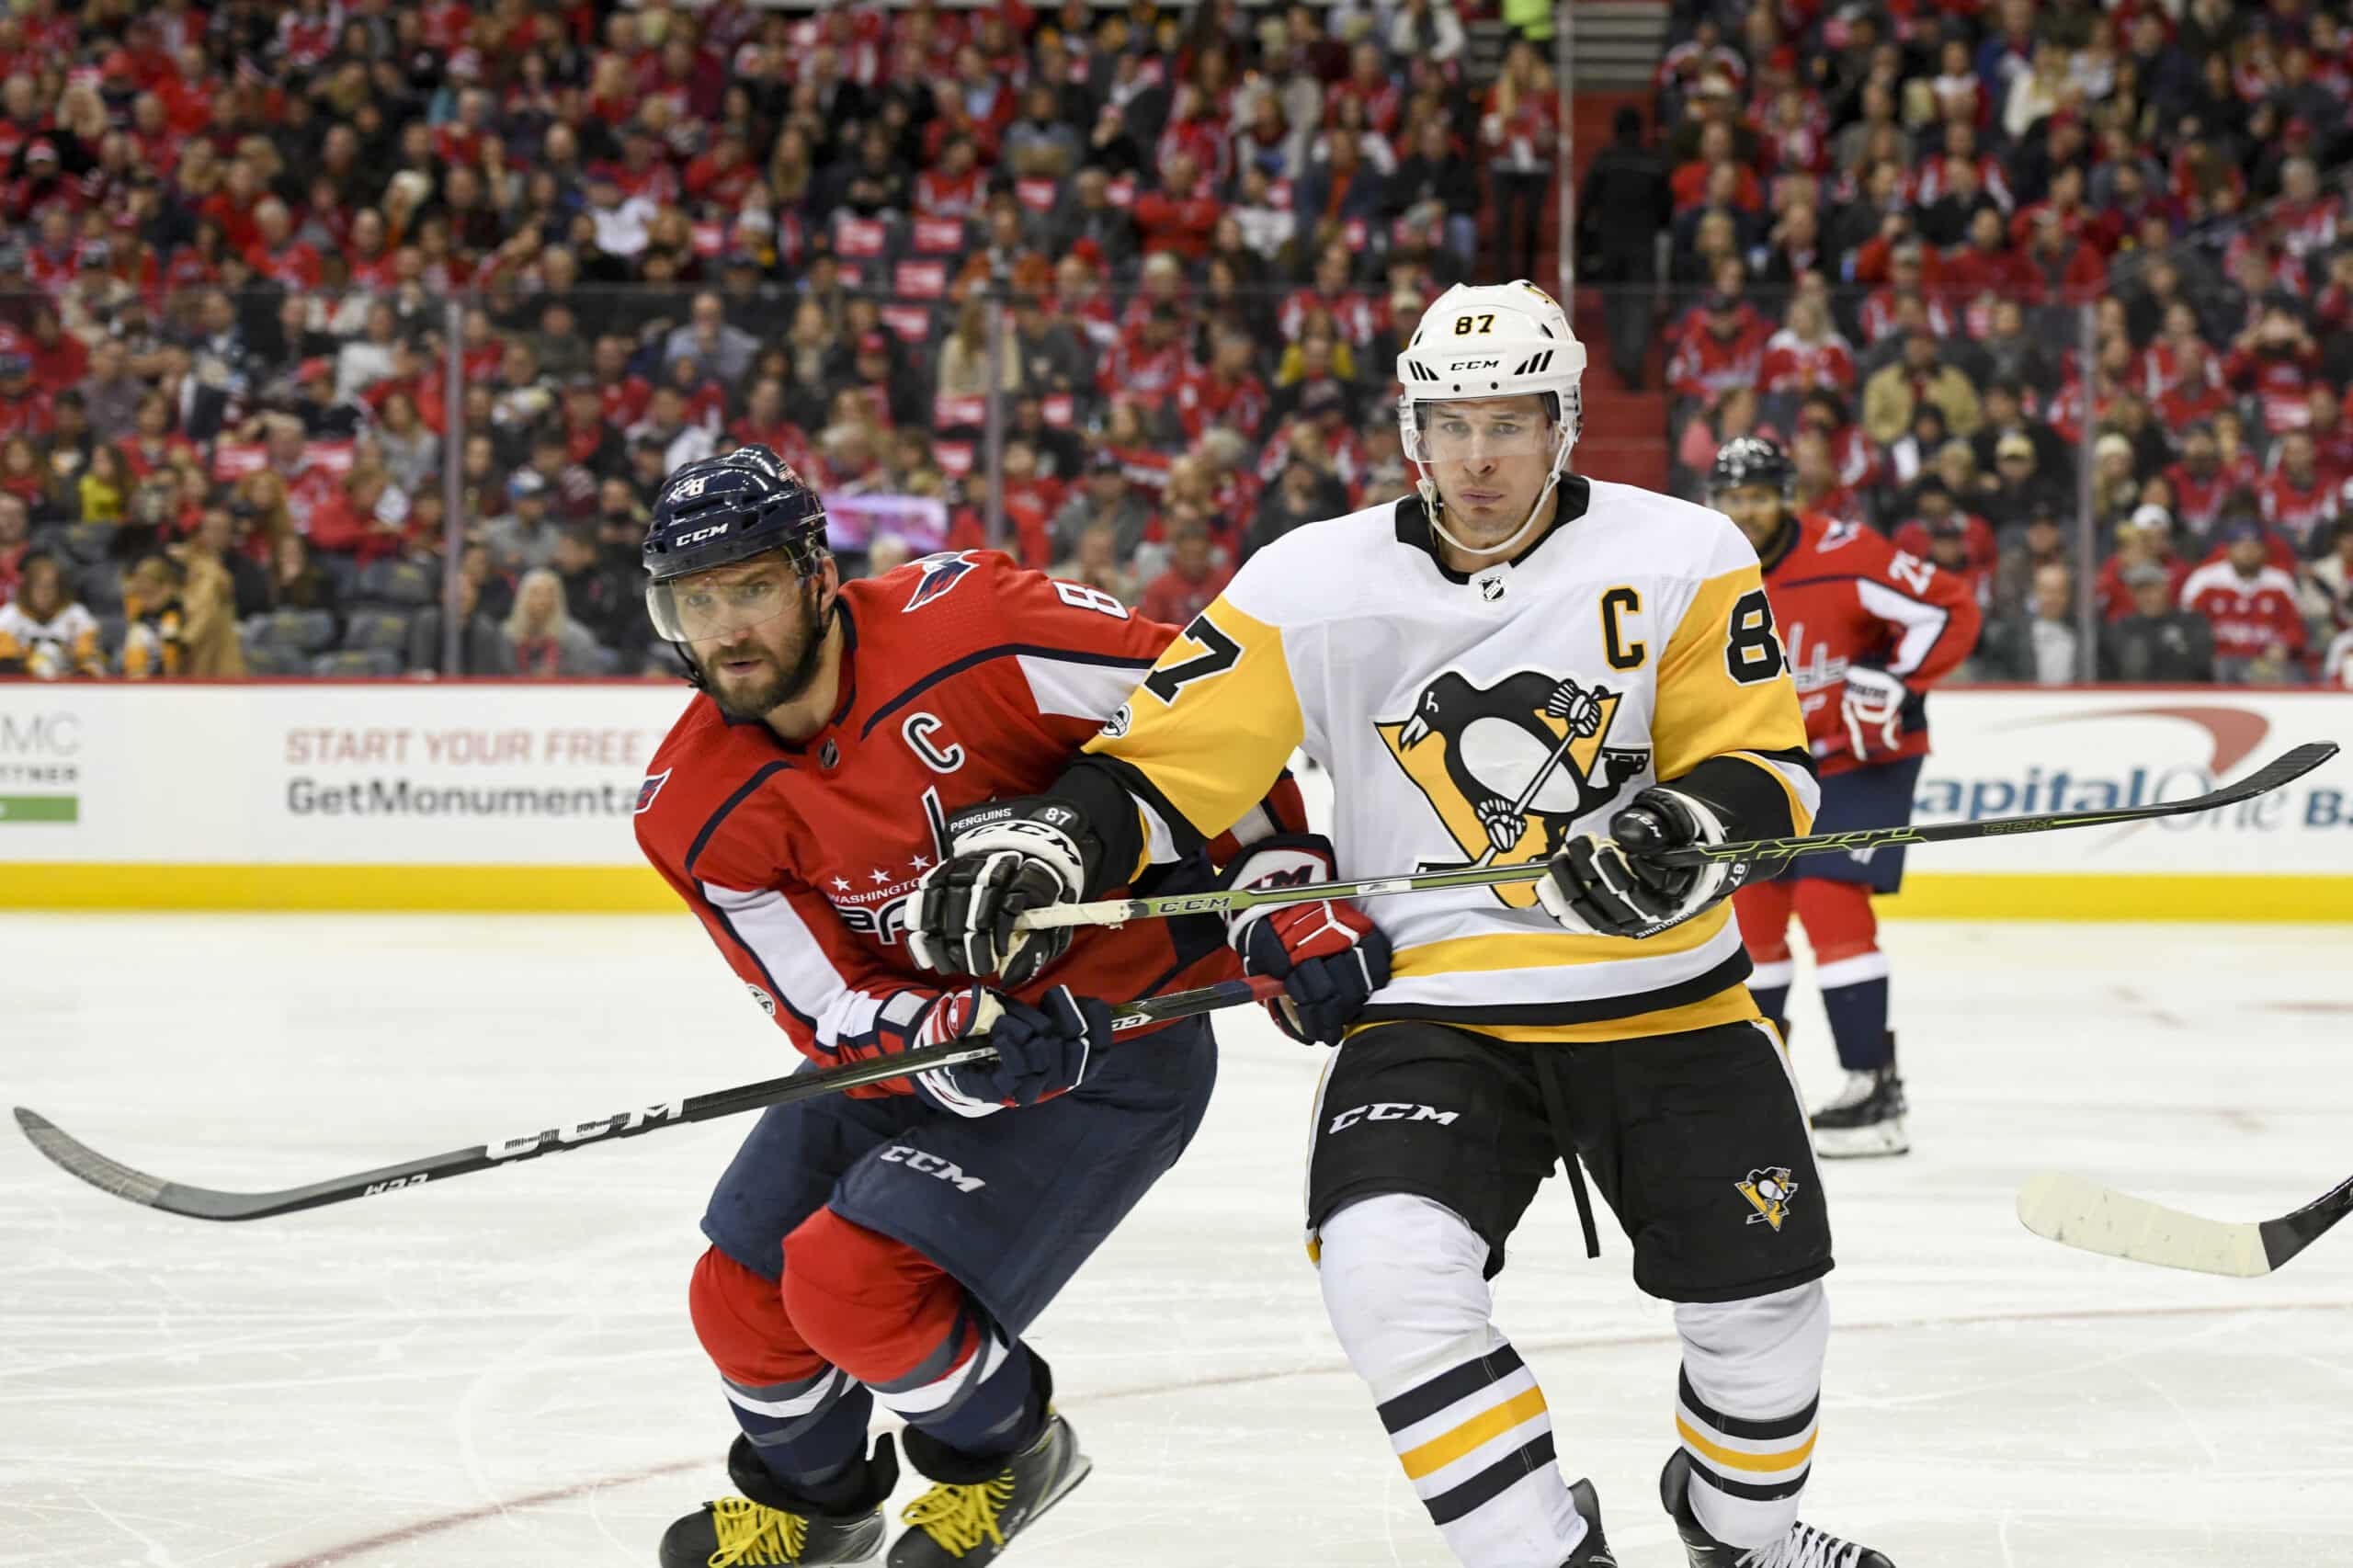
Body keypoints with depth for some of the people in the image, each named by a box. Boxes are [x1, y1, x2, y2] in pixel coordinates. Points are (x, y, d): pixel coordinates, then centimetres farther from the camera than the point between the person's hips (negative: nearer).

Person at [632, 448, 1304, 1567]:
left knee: (851, 1280, -18)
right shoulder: (697, 813, -12)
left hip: (1124, 1027, -6)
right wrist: (955, 1039, -35)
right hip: (907, 1030, 6)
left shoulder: (962, 625, -26)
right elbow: (830, 1013, -14)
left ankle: (1003, 1446, 13)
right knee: (742, 1297, 6)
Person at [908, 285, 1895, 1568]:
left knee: (1760, 1293, 8)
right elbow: (1163, 764, -4)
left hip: (1663, 996, 1)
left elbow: (1764, 764, -4)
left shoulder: (1681, 560, -5)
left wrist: (1685, 830, -26)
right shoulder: (1312, 586, -5)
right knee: (1387, 1268, -27)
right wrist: (1050, 840, -24)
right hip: (1432, 1004, -1)